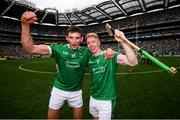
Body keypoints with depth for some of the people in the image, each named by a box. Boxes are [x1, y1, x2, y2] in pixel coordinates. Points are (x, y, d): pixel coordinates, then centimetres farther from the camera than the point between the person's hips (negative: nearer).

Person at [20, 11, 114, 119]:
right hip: (59, 89, 0)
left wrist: (109, 50, -27)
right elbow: (30, 48, -24)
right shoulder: (59, 49, -16)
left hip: (76, 91, 1)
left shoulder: (85, 52, -11)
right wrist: (25, 25, -40)